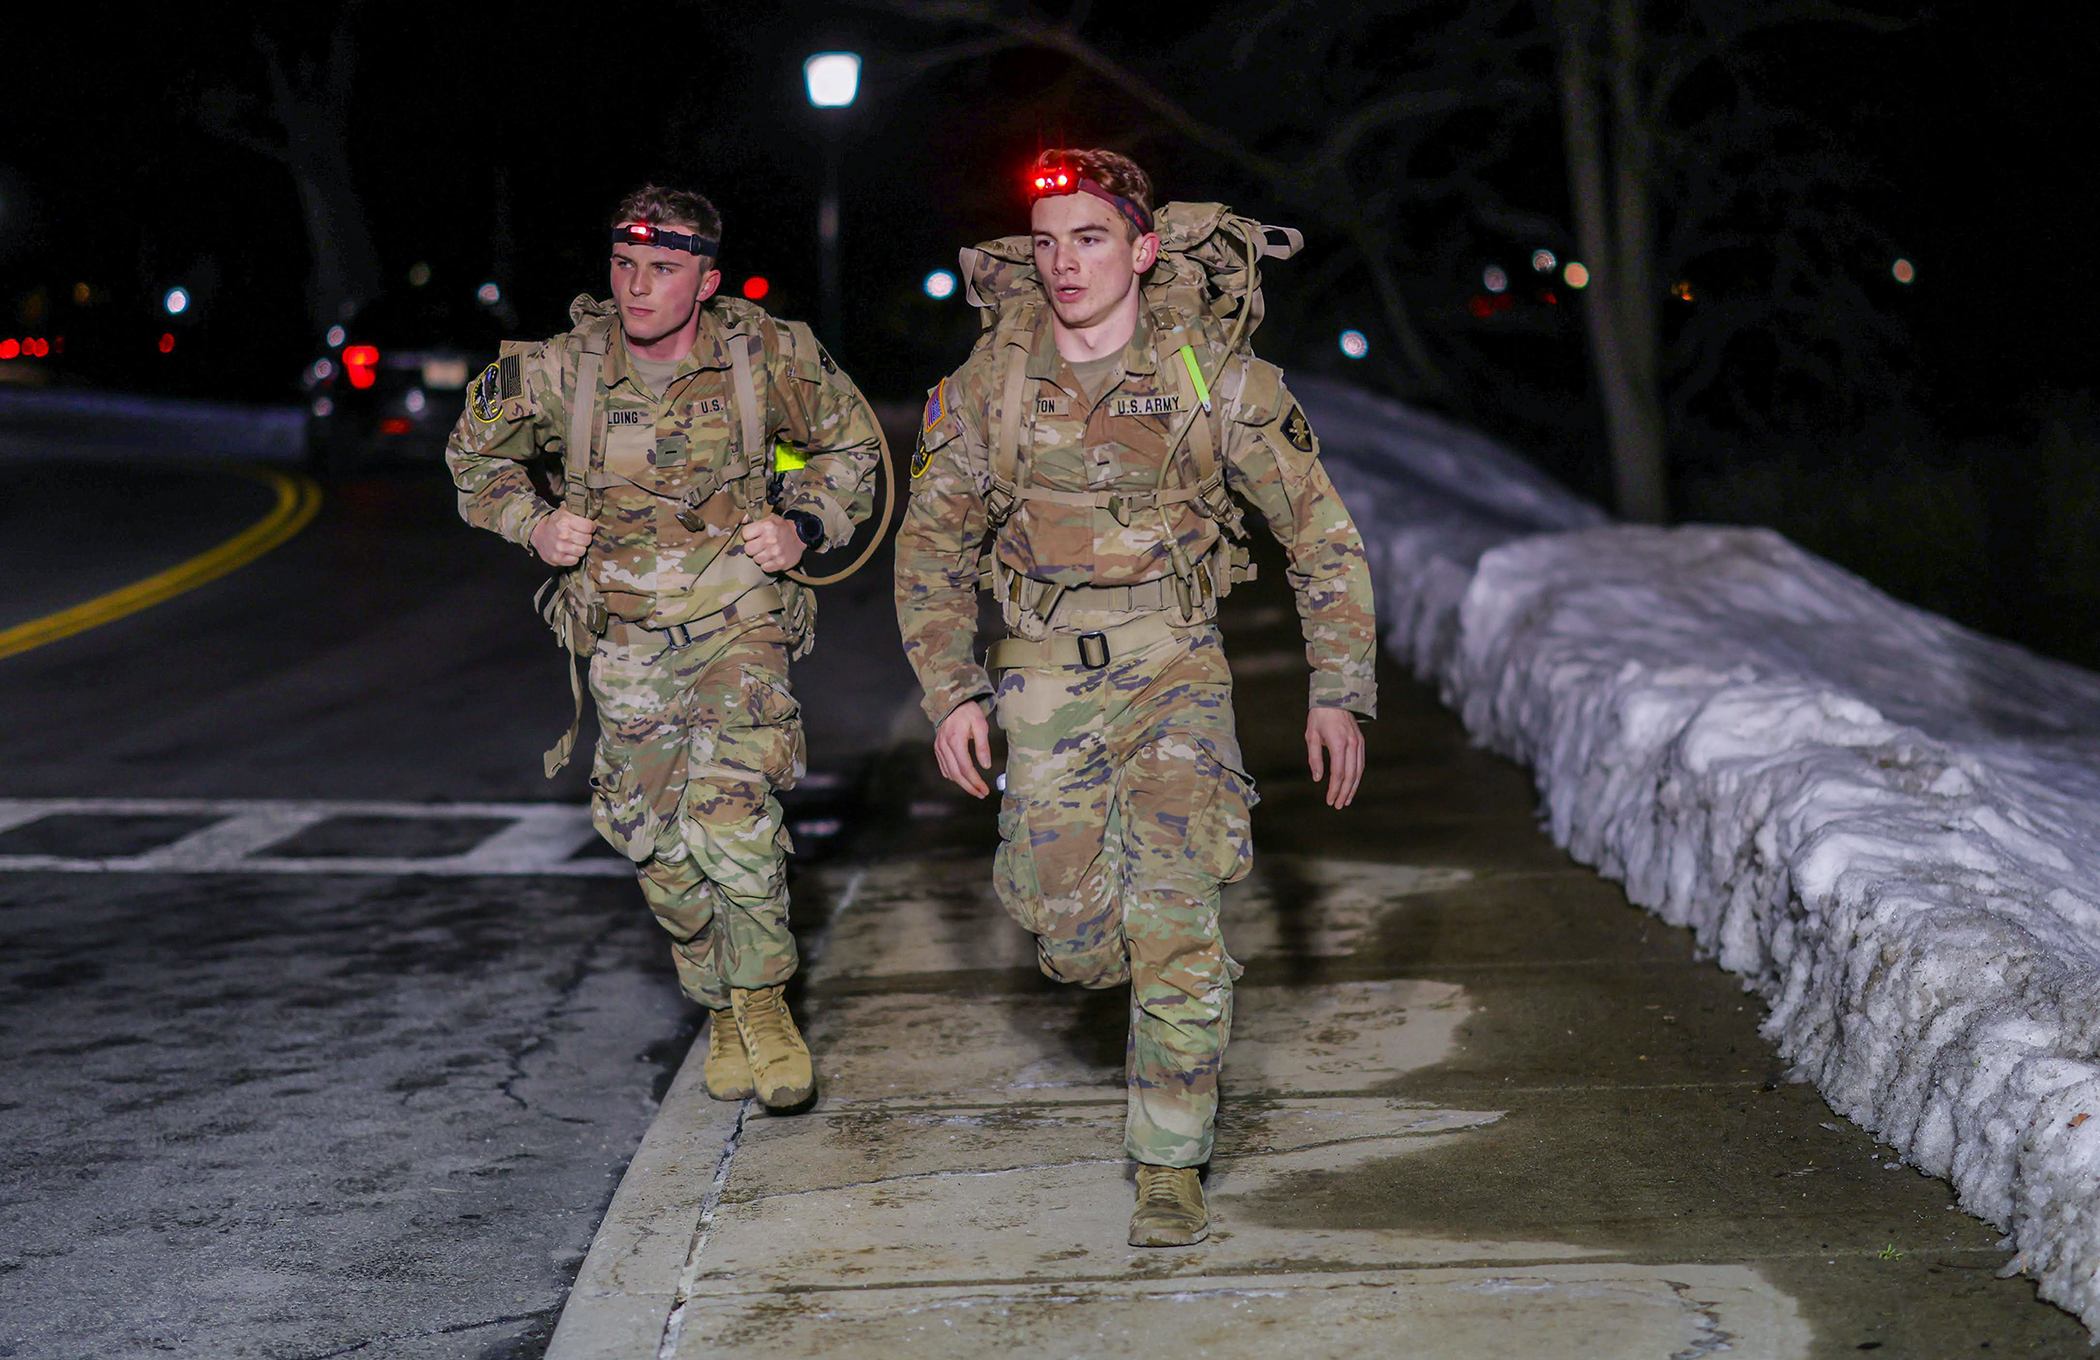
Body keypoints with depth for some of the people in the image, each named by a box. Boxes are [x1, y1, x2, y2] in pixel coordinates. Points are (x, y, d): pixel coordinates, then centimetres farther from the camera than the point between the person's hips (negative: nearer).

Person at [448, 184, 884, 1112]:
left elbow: (852, 443, 10)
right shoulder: (559, 371, -7)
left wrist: (804, 526, -5)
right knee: (658, 843, 5)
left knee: (730, 812, -23)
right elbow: (476, 454, 12)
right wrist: (533, 523, -5)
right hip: (625, 636, 2)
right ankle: (721, 1007, 28)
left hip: (739, 621, -2)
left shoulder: (770, 357, -8)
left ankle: (763, 994, -3)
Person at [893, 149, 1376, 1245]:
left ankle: (1170, 1164, 2)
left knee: (1173, 918, -13)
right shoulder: (991, 381, -5)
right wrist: (950, 691, -2)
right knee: (1070, 938, 0)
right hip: (1045, 672, 2)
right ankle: (1178, 1004, 36)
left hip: (1174, 666, -2)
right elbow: (931, 544, 7)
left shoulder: (1218, 373, -9)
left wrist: (1339, 693, -5)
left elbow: (1322, 535, -1)